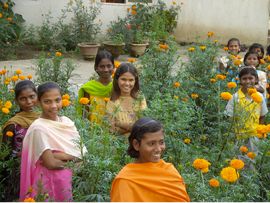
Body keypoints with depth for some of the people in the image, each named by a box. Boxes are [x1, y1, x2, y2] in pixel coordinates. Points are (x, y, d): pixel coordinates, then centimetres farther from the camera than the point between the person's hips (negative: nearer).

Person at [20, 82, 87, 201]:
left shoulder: (66, 121, 2)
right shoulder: (38, 128, -16)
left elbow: (81, 152, -6)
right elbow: (51, 163, -21)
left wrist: (58, 155, -19)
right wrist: (71, 158, -7)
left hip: (71, 179, 6)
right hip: (49, 182, -5)